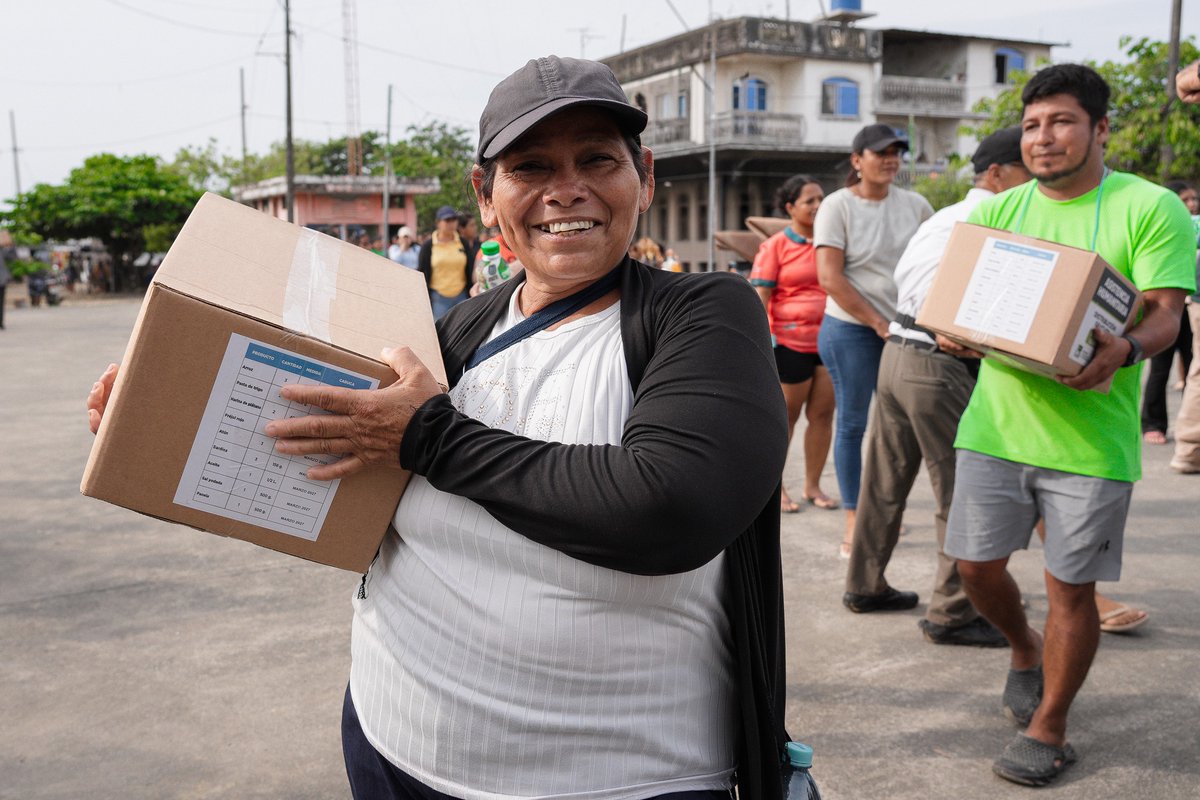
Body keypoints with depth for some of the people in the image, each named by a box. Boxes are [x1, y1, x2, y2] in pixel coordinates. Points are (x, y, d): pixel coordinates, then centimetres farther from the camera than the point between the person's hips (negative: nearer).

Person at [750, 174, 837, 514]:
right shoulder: (775, 246, -3)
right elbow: (759, 297, -6)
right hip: (791, 342, -4)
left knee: (823, 414, 6)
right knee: (786, 416, 6)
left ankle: (813, 485, 18)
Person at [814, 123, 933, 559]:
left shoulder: (915, 205, 4)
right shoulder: (838, 205, -7)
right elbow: (830, 278, -13)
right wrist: (877, 323, -14)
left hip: (905, 327, 4)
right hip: (851, 329, -4)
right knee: (853, 423, 2)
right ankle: (853, 520, 11)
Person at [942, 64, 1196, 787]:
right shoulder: (998, 211, 9)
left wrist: (1125, 350, -32)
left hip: (1091, 437, -4)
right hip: (996, 423, 4)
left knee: (1070, 587, 4)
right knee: (977, 565, 8)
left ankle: (1048, 730, 24)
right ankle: (1025, 649, 41)